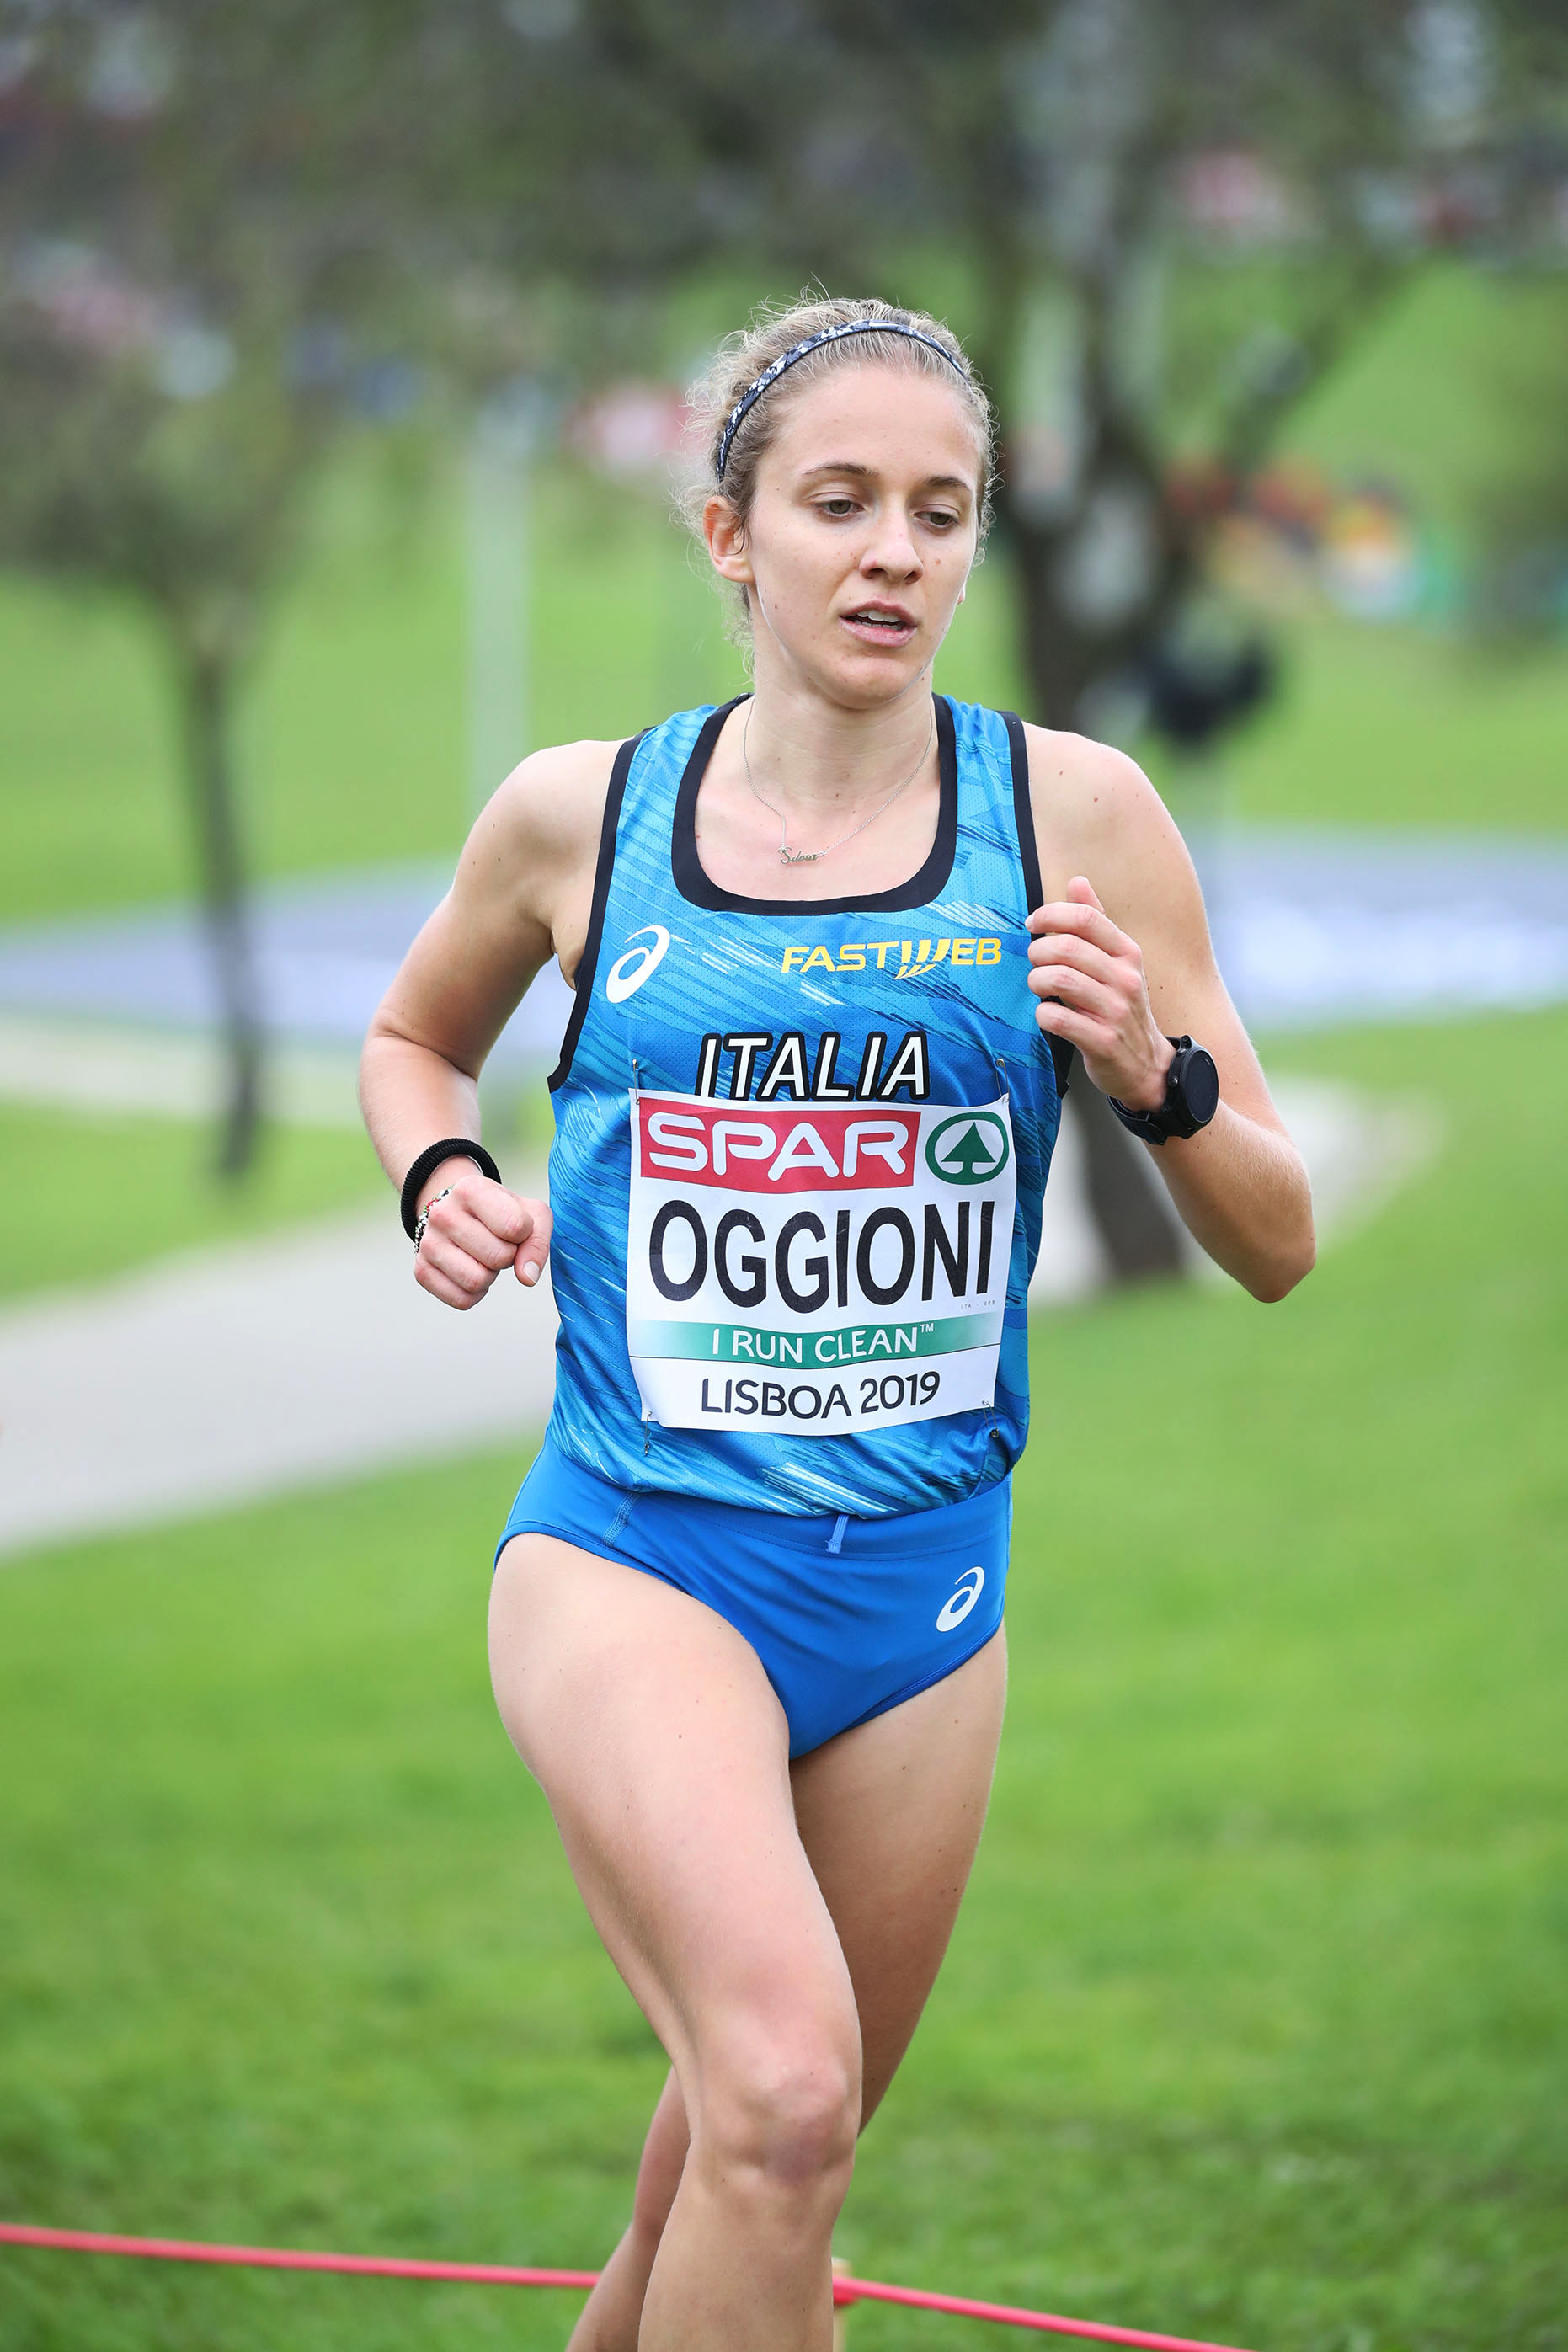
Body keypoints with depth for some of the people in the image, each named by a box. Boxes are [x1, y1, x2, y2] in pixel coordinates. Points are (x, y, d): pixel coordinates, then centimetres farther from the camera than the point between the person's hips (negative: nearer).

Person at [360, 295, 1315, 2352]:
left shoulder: (1073, 814, -1)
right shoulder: (581, 814, 0)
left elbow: (1277, 1248, 3)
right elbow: (412, 1039, 22)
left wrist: (1154, 1074, -17)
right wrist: (439, 1173, 1)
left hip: (922, 1582, 3)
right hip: (633, 1558, -2)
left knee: (751, 2186, 14)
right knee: (783, 2083, -27)